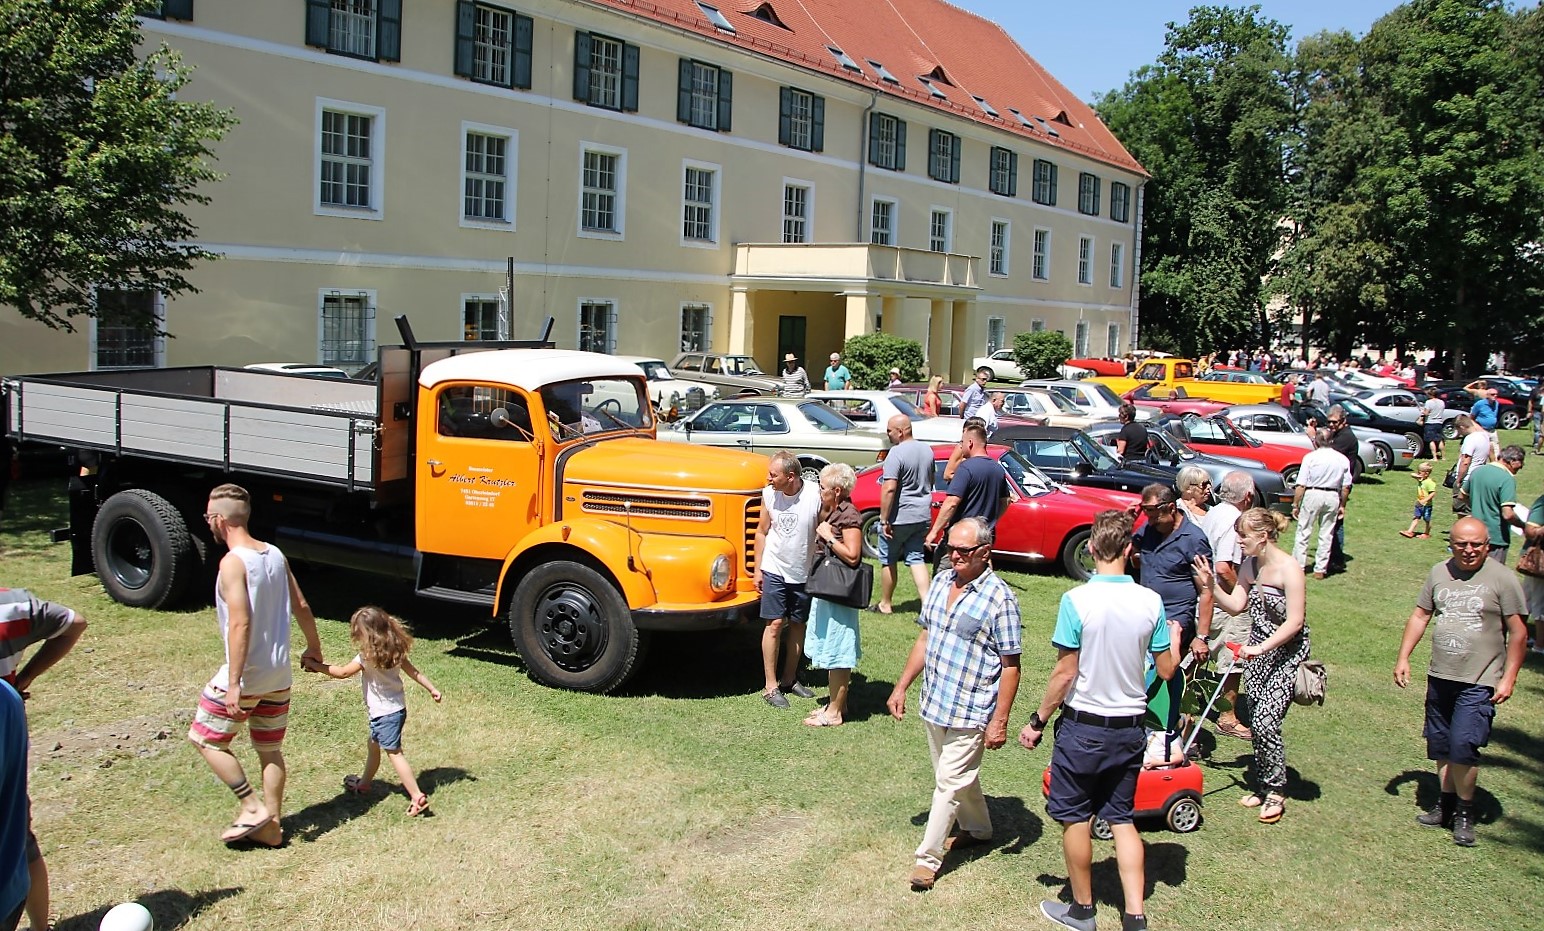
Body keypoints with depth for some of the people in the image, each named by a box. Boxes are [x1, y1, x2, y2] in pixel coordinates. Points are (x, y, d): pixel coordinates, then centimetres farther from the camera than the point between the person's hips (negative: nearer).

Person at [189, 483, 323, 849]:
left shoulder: (233, 562, -17)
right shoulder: (275, 554, 5)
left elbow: (240, 623, -24)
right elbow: (301, 607, 12)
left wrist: (234, 685, -25)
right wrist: (314, 647, 27)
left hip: (246, 676, -7)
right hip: (279, 676, 7)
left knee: (206, 739, 11)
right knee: (270, 750, 16)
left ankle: (252, 806, 7)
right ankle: (271, 826, 22)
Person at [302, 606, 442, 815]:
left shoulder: (367, 657, -21)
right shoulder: (394, 651, 0)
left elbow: (342, 672, -12)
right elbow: (414, 672, 5)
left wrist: (314, 665, -3)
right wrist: (432, 689, 13)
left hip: (385, 713, -9)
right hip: (397, 708, 9)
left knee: (394, 753, -7)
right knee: (373, 745, 26)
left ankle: (418, 797, -11)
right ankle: (364, 784, 45)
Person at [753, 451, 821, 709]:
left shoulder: (816, 495, -17)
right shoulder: (769, 494, -9)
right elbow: (762, 532, 3)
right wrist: (758, 569, 4)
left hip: (804, 572, 0)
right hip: (775, 569, 0)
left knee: (798, 624, 11)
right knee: (774, 624, -3)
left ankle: (789, 678, 26)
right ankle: (770, 685, 4)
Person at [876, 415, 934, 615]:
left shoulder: (896, 453, -20)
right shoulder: (927, 450, 5)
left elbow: (889, 489, -25)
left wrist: (884, 519, -20)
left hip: (899, 517, -7)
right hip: (922, 516, 7)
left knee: (888, 561, 9)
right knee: (916, 559, 10)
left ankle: (885, 604, 20)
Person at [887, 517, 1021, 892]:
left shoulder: (1000, 598, -16)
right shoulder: (941, 582, 4)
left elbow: (1010, 665, -14)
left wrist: (1000, 721, -16)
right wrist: (901, 687, 13)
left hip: (971, 713, -7)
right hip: (934, 703, 7)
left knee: (949, 782, -1)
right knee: (958, 775, 22)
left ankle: (928, 857, 8)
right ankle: (977, 829, 42)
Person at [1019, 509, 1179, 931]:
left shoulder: (1077, 600, -18)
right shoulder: (1150, 602, -7)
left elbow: (1065, 674, -16)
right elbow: (1166, 670, 2)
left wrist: (1037, 721, -4)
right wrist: (1174, 638, 22)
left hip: (1083, 726, -4)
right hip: (1130, 727, 4)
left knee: (1074, 818, 12)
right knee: (1121, 818, 17)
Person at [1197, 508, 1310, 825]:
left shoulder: (1288, 569, -19)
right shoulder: (1249, 564, 3)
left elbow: (1294, 622, -20)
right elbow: (1236, 605, 3)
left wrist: (1260, 648, -24)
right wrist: (1212, 586, -12)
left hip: (1286, 653, -7)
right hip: (1257, 651, 7)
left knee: (1265, 722, -12)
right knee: (1257, 723, 10)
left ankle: (1276, 792, 3)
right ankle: (1262, 786, 24)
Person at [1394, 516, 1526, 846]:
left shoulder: (1501, 578, -9)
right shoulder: (1439, 573, 5)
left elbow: (1517, 631, -7)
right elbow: (1419, 616, 13)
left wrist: (1508, 678, -9)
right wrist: (1403, 658, 8)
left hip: (1479, 682, -5)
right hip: (1440, 677, 5)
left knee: (1463, 746, -11)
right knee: (1440, 745, 13)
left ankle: (1465, 812, 8)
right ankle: (1446, 804, 30)